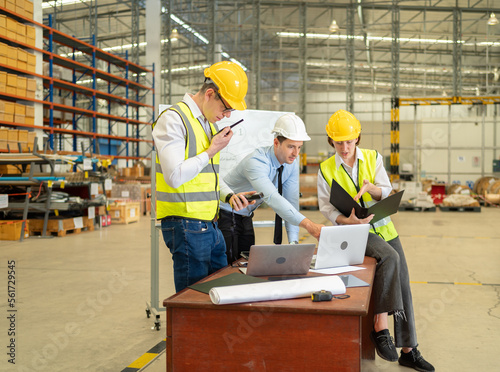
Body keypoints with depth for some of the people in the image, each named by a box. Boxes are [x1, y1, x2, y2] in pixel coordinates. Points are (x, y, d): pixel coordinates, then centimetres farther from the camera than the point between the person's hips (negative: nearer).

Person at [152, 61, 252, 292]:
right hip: (186, 226, -9)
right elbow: (174, 176, -22)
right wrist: (211, 151, -12)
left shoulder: (209, 123, 17)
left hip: (210, 224, 9)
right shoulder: (173, 119, -11)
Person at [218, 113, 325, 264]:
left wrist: (293, 242, -19)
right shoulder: (256, 162, -31)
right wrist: (308, 225, -54)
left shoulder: (292, 163, -7)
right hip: (225, 216, -7)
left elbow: (291, 201, -9)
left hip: (245, 217, 7)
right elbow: (272, 198, -45)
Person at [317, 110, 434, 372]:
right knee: (390, 257, -32)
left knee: (402, 285, 1)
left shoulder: (373, 158, 5)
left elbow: (387, 193, 0)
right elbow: (325, 206, -2)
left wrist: (370, 187, -23)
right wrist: (347, 220, -21)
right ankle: (380, 327, -24)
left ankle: (408, 351, 13)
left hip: (383, 227, 4)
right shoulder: (326, 169, 1)